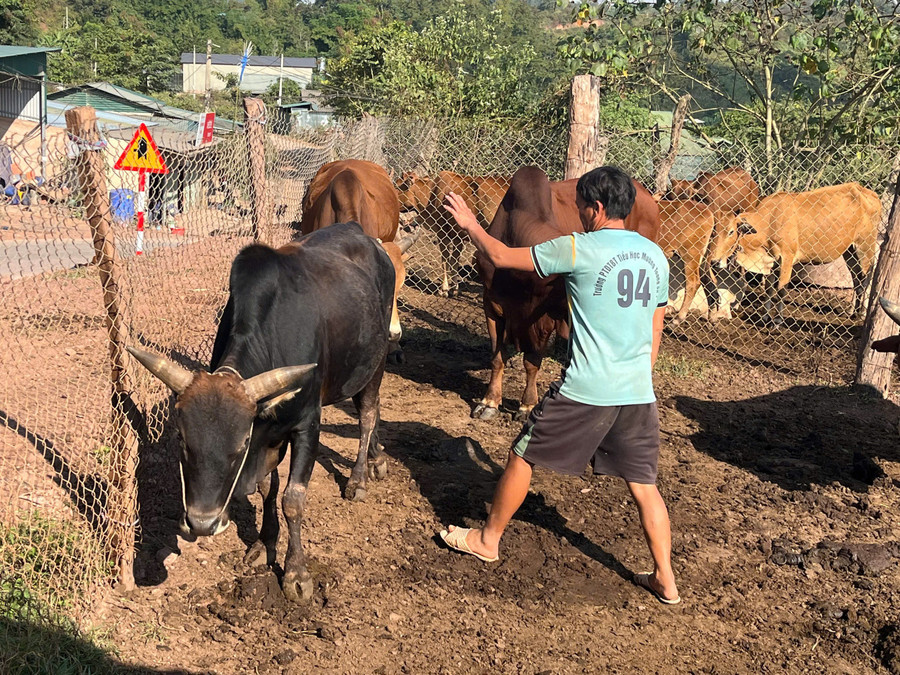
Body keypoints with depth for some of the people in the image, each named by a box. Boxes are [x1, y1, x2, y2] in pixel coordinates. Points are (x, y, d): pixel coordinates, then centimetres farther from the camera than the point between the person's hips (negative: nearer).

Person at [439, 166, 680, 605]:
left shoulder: (580, 249, -11)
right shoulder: (655, 256, 8)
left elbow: (501, 258, -5)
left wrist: (470, 225, 12)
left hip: (584, 391, -5)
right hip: (638, 394, 6)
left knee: (522, 456, 13)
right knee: (643, 484, 13)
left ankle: (487, 539, 28)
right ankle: (665, 580, 16)